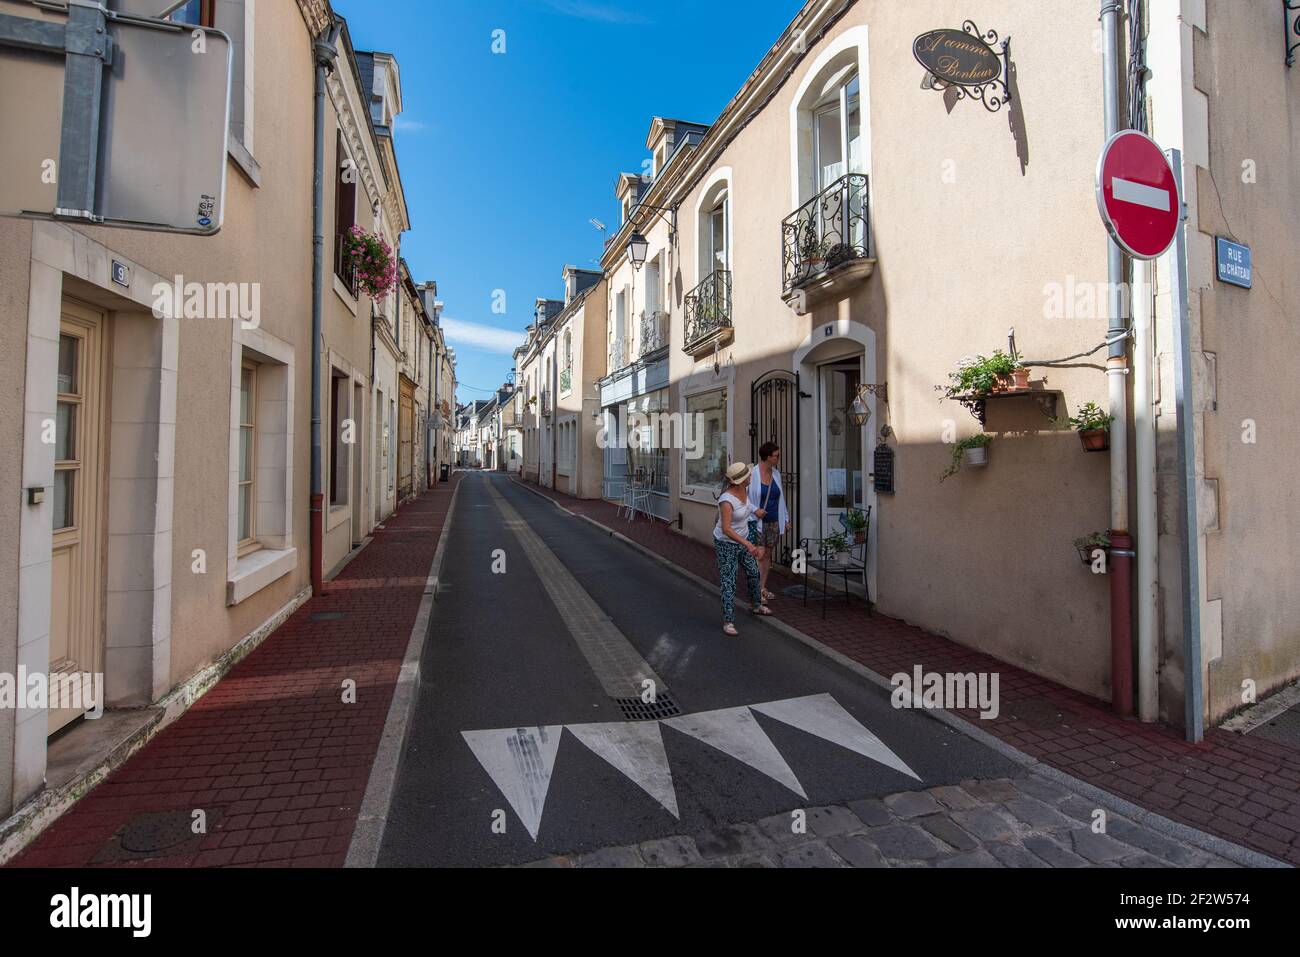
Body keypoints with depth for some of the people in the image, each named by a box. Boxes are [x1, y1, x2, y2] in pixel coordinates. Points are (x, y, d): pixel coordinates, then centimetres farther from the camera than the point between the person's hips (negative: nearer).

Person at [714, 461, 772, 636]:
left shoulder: (745, 490, -6)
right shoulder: (726, 500, -31)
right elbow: (726, 529, -36)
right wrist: (747, 544, -41)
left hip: (744, 539, 8)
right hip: (726, 544, -8)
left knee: (753, 572, 21)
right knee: (729, 582, -6)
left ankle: (757, 605, 44)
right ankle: (728, 622, 1)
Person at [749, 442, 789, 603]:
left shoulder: (776, 474, 8)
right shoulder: (753, 474, -12)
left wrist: (786, 518, 17)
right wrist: (755, 510, -20)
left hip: (774, 522, 6)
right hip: (758, 522, -6)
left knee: (768, 555, 11)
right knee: (759, 556, -7)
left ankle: (763, 588, 21)